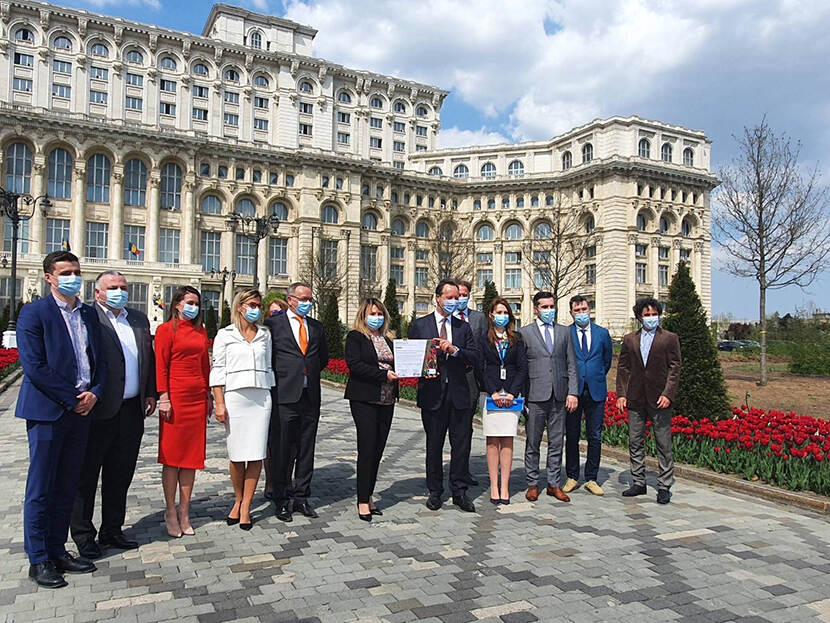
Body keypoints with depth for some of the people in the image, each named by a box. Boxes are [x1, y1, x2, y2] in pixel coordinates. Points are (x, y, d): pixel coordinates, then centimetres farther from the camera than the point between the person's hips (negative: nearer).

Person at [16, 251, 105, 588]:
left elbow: (99, 358, 14)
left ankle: (57, 551, 24)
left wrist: (94, 392, -3)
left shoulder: (89, 313, 12)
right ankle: (38, 560, 13)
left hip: (81, 410, 6)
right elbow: (33, 366, -13)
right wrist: (73, 397, -13)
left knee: (67, 487, 13)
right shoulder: (34, 313, -6)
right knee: (40, 490, 3)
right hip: (48, 411, -6)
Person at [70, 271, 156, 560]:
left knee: (120, 476, 15)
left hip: (131, 410, 6)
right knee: (86, 475, 7)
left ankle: (112, 531, 28)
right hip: (98, 411, -6)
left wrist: (150, 393, 14)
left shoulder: (139, 319, 14)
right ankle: (83, 536, 20)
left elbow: (149, 357, 18)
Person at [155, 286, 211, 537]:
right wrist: (163, 397, -13)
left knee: (192, 455, 8)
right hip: (176, 396, -5)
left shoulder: (201, 331, 14)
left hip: (198, 398, 5)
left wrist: (209, 395, 12)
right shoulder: (166, 329, -2)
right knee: (172, 455, 2)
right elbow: (160, 365, -6)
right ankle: (170, 512, 14)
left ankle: (184, 512, 17)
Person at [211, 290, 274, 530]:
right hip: (235, 396, -2)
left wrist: (271, 396, 11)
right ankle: (238, 500, 22)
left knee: (256, 454, -1)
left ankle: (245, 507, 9)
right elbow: (218, 370, 0)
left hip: (261, 398, 2)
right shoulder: (225, 335, 4)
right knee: (237, 454, 1)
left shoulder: (264, 335, 14)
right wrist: (219, 403, -6)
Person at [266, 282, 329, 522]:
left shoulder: (316, 326, 14)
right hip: (284, 395, -4)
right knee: (282, 450, 3)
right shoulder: (273, 324, -1)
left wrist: (309, 373, 12)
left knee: (306, 449, 10)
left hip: (310, 395, 5)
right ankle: (283, 500, 14)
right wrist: (282, 377, -2)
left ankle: (301, 497, 22)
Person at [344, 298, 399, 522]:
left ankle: (368, 497, 15)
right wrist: (383, 374, -17)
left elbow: (394, 365, 17)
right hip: (364, 400, -6)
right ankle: (363, 502, 0)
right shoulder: (355, 337, 0)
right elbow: (354, 365, -13)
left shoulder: (388, 340, 18)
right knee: (367, 448, -8)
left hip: (386, 401, 6)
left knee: (378, 449, 6)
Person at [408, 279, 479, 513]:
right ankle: (435, 492, 21)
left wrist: (454, 349, -16)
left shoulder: (463, 327, 10)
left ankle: (459, 492, 17)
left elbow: (475, 358, 1)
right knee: (434, 445, 8)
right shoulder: (420, 325, 5)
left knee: (461, 444, 4)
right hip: (432, 393, -2)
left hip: (459, 393, 2)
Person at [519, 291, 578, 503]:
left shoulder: (565, 332, 12)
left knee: (557, 442, 8)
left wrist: (572, 392, 1)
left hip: (559, 396, 3)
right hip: (535, 396, -3)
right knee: (533, 442, 5)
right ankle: (532, 484, 15)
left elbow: (571, 365, 10)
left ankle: (554, 484, 18)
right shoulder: (525, 332, 3)